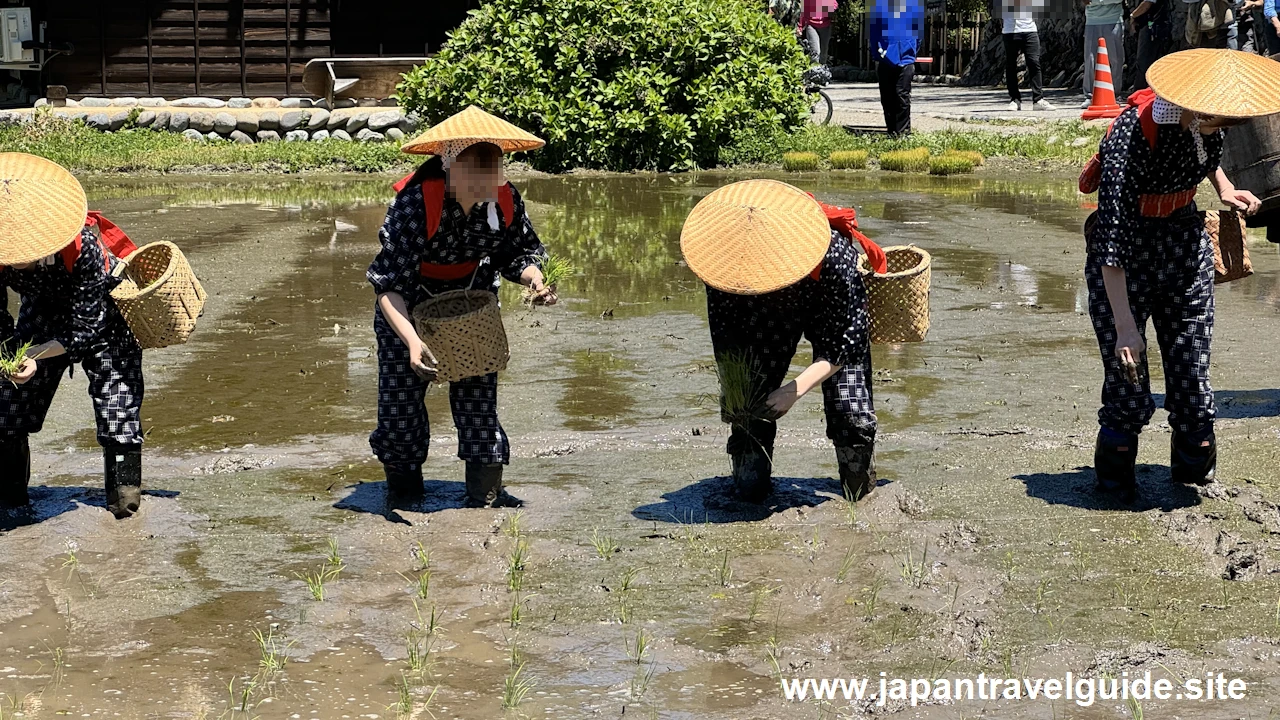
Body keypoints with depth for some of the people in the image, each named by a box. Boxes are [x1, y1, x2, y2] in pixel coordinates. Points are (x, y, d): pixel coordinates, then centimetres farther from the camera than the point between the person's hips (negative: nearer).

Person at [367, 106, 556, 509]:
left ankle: (486, 497, 10)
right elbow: (388, 285, -33)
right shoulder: (414, 204, -34)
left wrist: (533, 279, -25)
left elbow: (519, 252, -1)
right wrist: (412, 341, -46)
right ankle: (403, 490, 25)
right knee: (400, 399, 1)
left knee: (478, 394, -1)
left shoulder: (505, 201, -20)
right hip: (409, 311, -3)